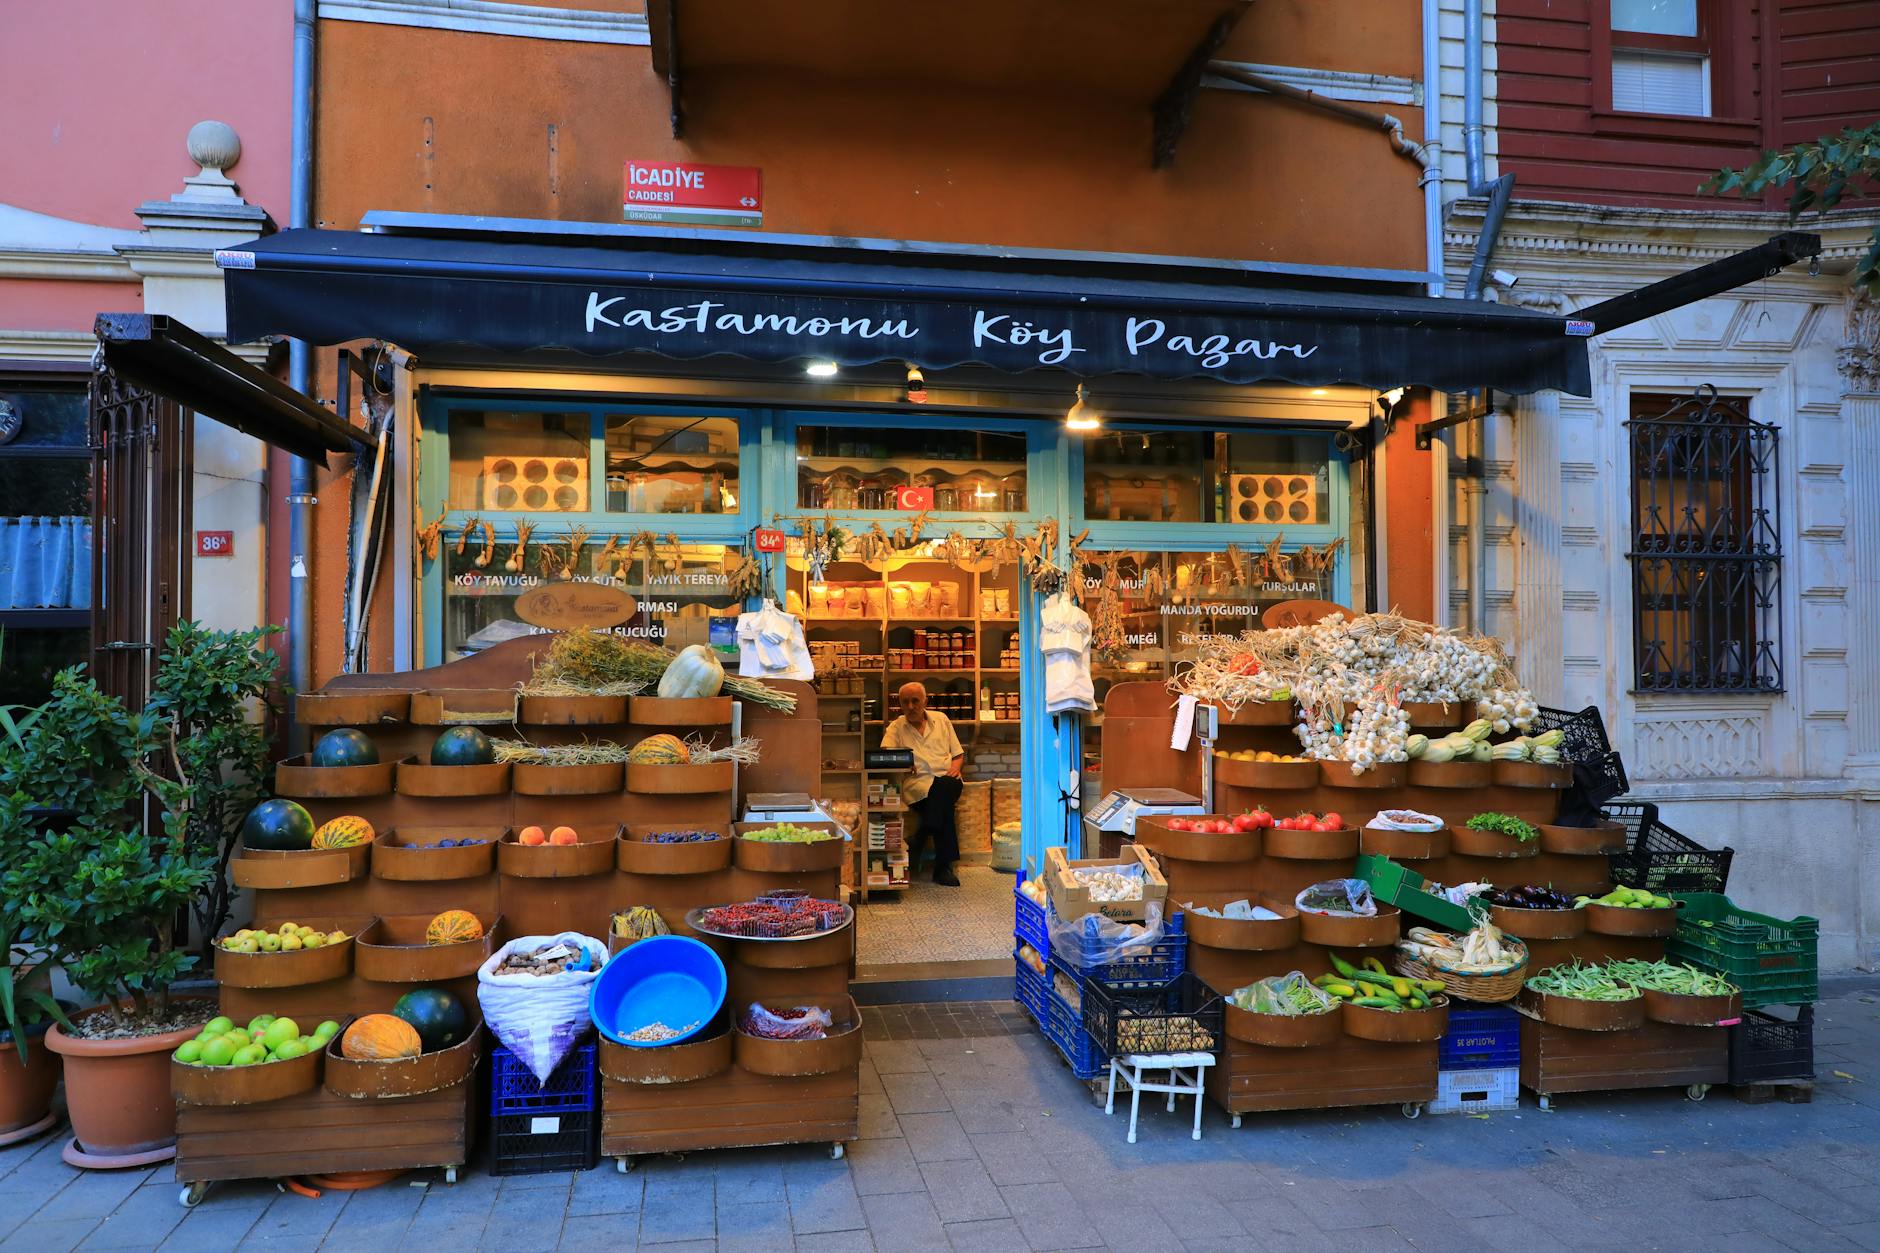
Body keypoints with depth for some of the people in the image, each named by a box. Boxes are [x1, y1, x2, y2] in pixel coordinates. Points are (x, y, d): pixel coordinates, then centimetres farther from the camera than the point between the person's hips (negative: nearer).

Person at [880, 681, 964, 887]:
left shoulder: (941, 719, 21)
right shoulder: (895, 728, 13)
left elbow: (959, 754, 22)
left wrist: (956, 766, 0)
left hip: (947, 779, 2)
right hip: (917, 781, -2)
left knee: (946, 787, -38)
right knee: (944, 805, -36)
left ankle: (917, 845, -29)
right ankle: (943, 865, -29)